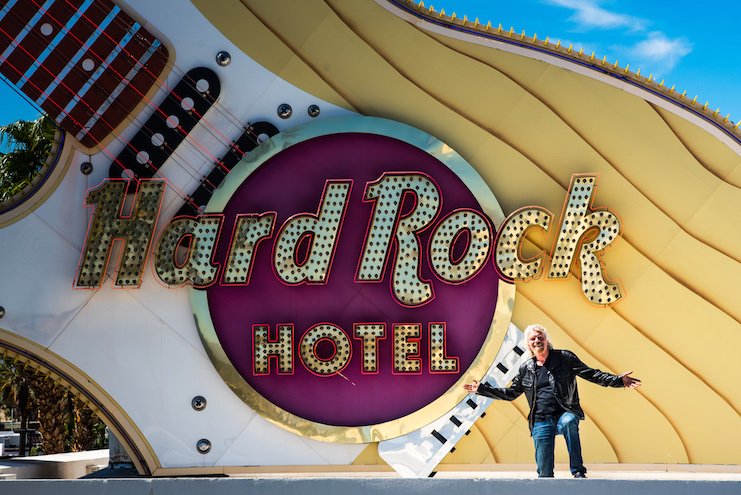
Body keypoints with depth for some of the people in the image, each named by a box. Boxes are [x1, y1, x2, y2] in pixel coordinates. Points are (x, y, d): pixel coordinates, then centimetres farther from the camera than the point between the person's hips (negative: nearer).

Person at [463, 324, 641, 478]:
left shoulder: (564, 358, 3)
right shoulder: (526, 369, 12)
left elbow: (591, 374, 2)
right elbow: (510, 393, 23)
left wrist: (618, 380, -9)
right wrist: (481, 389, 18)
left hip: (565, 414, -3)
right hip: (541, 422, 3)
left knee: (569, 422, -39)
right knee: (544, 473, -6)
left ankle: (578, 472, -34)